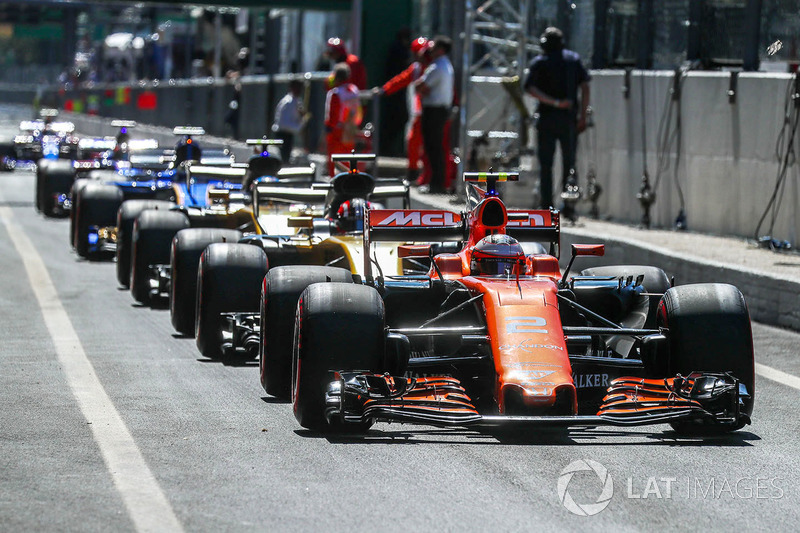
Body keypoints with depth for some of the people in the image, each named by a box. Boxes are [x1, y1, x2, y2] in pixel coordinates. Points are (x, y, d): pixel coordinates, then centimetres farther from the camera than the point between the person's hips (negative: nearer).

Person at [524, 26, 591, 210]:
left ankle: (546, 205, -2)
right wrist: (583, 115, -1)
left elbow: (531, 88, -14)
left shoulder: (539, 62, 1)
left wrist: (554, 102, -17)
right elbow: (585, 87, -1)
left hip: (547, 118, -2)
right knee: (569, 164, 7)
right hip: (569, 119, 2)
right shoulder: (574, 59, 7)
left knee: (546, 165, 4)